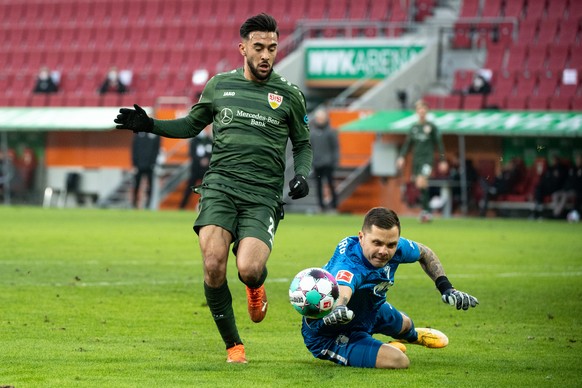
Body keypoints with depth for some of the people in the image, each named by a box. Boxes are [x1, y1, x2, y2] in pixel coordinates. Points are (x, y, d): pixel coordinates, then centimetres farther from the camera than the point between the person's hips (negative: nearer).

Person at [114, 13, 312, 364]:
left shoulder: (290, 95, 7)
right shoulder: (219, 86, 12)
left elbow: (303, 144, 17)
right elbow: (191, 126, 24)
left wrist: (302, 175, -2)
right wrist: (149, 124, 10)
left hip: (263, 194, -1)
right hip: (221, 184, 1)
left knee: (249, 269, -24)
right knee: (213, 265, -21)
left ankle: (257, 287, 18)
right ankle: (233, 345, -1)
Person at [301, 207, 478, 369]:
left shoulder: (396, 247, -20)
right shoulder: (348, 265, -45)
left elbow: (423, 253, 4)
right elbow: (340, 291, -68)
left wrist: (446, 288, -4)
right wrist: (337, 310, -91)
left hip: (371, 310, 8)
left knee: (404, 324, 33)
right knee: (398, 361, -24)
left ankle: (413, 336, 75)